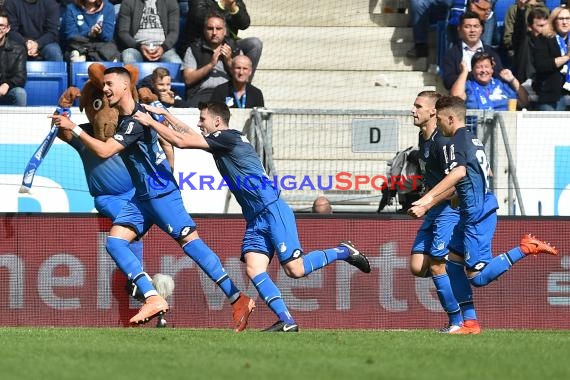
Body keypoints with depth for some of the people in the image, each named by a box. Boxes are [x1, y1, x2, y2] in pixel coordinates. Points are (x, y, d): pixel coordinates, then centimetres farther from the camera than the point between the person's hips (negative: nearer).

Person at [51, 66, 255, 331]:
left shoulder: (136, 121, -18)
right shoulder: (124, 118, 12)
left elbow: (104, 151, -25)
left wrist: (73, 128, -19)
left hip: (161, 194, -10)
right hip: (143, 197, 10)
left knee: (190, 242, -14)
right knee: (114, 241, -4)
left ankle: (238, 300, -12)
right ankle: (154, 299, -14)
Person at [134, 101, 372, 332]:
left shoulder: (228, 138, -11)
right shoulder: (219, 142, 16)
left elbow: (182, 141, -14)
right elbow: (188, 135, 33)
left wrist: (150, 121, -5)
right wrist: (164, 114, 26)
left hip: (272, 211, -9)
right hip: (255, 220, 9)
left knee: (295, 269, -12)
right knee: (253, 268, -9)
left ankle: (343, 252, 10)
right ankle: (286, 321, -13)